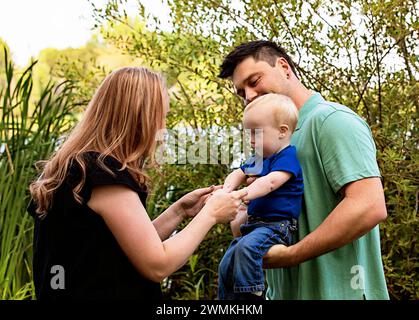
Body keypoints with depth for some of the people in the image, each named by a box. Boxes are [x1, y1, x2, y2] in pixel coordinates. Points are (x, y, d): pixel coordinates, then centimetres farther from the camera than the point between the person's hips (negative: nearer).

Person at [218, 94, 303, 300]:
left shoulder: (288, 156, -12)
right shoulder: (259, 159, 15)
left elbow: (271, 182, -26)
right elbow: (238, 174, 22)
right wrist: (227, 188, -1)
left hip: (277, 224, -10)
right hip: (255, 223, 10)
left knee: (246, 247, -36)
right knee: (226, 265, 11)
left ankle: (249, 294, -28)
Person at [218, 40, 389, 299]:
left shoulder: (331, 119, -12)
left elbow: (370, 207, -25)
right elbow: (239, 224, 13)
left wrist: (290, 255, -21)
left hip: (336, 291, -8)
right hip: (284, 292, 8)